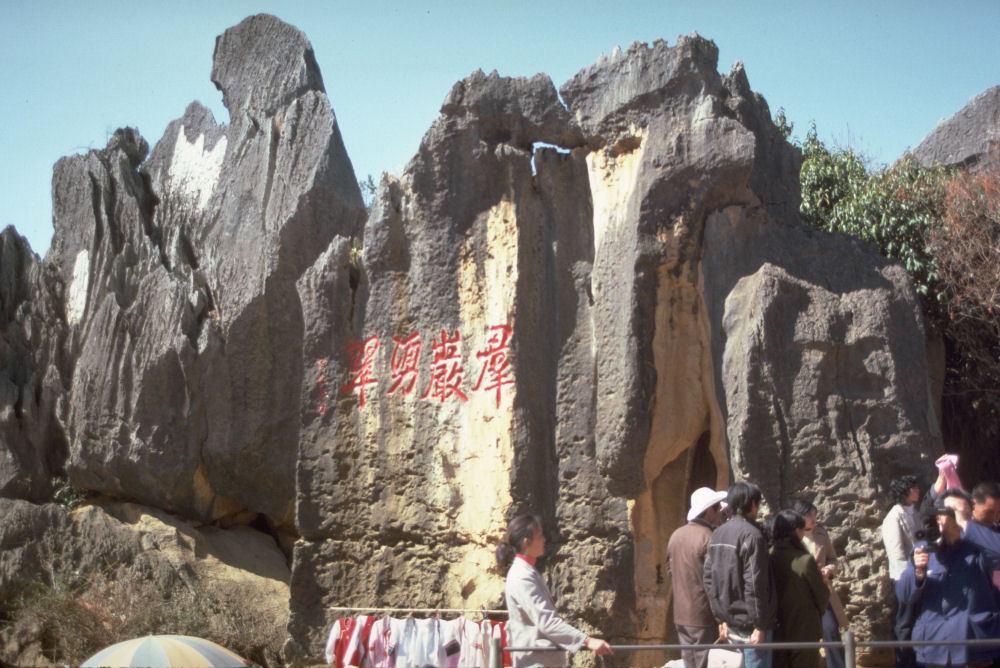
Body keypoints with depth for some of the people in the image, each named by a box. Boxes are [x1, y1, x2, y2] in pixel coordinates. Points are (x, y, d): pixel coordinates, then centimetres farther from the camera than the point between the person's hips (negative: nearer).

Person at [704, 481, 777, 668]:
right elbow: (754, 584, -20)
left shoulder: (717, 535, 9)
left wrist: (721, 618, 14)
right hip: (749, 623, -8)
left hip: (729, 621, 8)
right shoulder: (752, 535, -15)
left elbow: (709, 578, 11)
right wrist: (760, 625, -16)